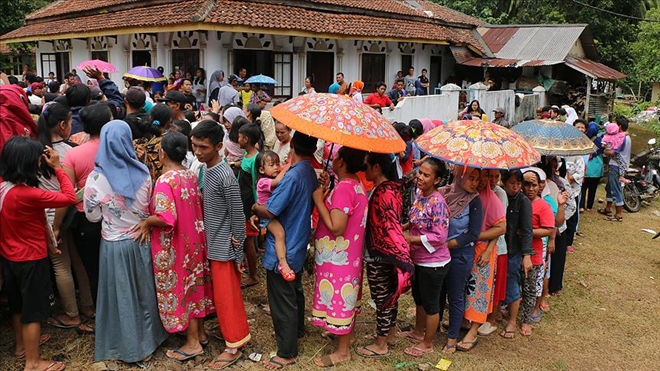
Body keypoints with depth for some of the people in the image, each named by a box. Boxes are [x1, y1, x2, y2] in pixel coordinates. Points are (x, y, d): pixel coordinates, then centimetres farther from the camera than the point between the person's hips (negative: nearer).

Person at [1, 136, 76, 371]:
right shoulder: (27, 194, -30)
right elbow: (70, 197, -26)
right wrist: (57, 167, -18)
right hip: (31, 259, -8)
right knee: (33, 309, 5)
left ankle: (22, 344, 44)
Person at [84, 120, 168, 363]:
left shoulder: (96, 178, -16)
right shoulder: (143, 173, -10)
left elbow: (92, 216, -6)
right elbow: (151, 208, 3)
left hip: (115, 244, -2)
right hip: (141, 240, 2)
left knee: (121, 295, 13)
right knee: (144, 291, 19)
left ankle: (129, 348, 25)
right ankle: (148, 339, 33)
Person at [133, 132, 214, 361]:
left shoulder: (165, 180, -22)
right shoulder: (192, 175, 1)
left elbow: (166, 218, -29)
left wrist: (146, 222, -13)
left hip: (175, 247, -7)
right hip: (194, 239, 8)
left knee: (180, 289, 5)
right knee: (194, 285, 18)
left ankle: (192, 343, 16)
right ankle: (200, 333, 32)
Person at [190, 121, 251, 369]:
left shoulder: (225, 177, -24)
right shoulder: (207, 169, 3)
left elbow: (238, 217, -19)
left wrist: (238, 253, -13)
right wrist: (208, 243, 12)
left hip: (224, 248, -9)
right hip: (214, 244, 9)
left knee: (226, 296, 3)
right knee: (220, 294, 20)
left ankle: (234, 346, 16)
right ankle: (231, 331, 38)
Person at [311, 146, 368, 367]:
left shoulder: (343, 188, -27)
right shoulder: (355, 183, 4)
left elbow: (336, 227, -30)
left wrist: (319, 200, -23)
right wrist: (327, 192, -1)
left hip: (338, 256, -10)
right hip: (347, 252, 10)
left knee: (339, 298, 4)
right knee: (345, 297, 24)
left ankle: (343, 350, 18)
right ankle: (343, 332, 43)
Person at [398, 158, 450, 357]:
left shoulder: (438, 203, -26)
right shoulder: (419, 193, -1)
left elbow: (439, 236, -27)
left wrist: (410, 239, -23)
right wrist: (405, 226, -2)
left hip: (433, 263, -9)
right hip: (419, 259, 9)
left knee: (430, 303, 10)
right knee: (418, 298, 26)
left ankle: (427, 344, 28)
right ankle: (418, 332, 47)